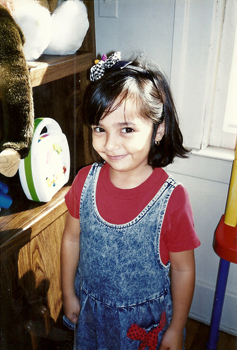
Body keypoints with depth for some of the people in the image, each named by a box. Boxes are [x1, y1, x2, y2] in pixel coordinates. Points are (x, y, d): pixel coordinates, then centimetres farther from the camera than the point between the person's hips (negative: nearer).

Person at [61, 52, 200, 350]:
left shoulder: (171, 198, -26)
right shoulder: (85, 181, -16)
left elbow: (183, 269, -14)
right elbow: (71, 239, -1)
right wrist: (68, 294, 8)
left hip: (146, 318, -3)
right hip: (91, 309, 3)